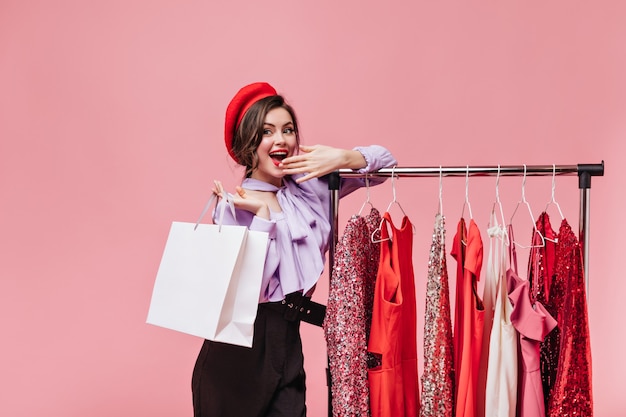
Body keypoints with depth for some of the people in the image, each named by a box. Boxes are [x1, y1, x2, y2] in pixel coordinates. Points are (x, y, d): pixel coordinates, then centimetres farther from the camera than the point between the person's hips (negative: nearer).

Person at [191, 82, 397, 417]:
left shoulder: (311, 188, 7)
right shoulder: (233, 208, -6)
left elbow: (384, 161, 9)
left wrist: (342, 158, -8)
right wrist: (261, 213, -19)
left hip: (287, 345, 4)